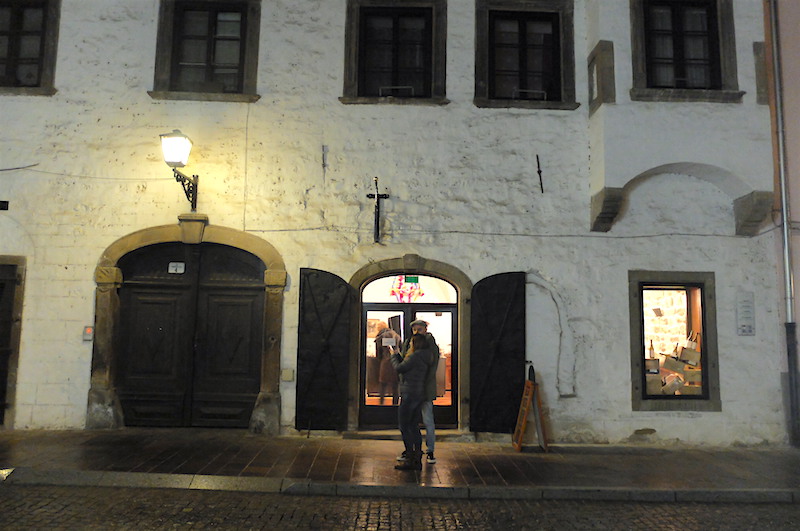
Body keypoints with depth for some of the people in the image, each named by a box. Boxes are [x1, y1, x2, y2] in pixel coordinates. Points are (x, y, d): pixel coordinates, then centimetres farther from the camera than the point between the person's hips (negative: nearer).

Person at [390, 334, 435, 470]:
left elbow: (399, 368, -10)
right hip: (419, 395, 9)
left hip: (409, 395, -9)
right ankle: (417, 460, 14)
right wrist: (397, 355, 25)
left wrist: (394, 357, 7)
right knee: (414, 426, 12)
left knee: (404, 427, -2)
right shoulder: (424, 357, 13)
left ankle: (409, 460, -2)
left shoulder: (415, 356, -16)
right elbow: (406, 366, 22)